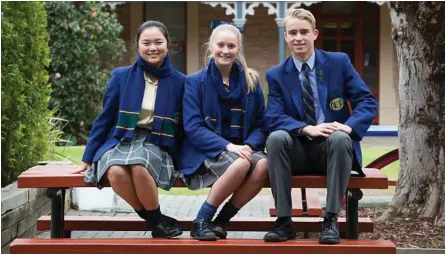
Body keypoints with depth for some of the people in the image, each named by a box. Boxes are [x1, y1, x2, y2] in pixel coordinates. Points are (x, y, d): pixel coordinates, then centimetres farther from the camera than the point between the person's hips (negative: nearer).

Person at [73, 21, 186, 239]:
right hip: (121, 141, 1)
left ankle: (155, 219, -13)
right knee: (115, 171, -35)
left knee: (138, 166, -38)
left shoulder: (179, 82, 4)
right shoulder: (121, 76, 4)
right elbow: (104, 119, 10)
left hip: (157, 145, -1)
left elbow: (185, 126, 11)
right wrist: (88, 159, 11)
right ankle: (155, 221, -14)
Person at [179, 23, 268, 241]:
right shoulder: (195, 82, 1)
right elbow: (193, 127, -8)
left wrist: (249, 145, -14)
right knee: (240, 164, -35)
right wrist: (227, 146, -22)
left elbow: (261, 125, 9)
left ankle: (221, 221, -16)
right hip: (206, 153, -3)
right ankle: (201, 221, -19)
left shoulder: (250, 82, 10)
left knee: (262, 164, -31)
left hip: (241, 150, 4)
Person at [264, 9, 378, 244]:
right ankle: (284, 221, -27)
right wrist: (306, 129, -27)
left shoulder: (339, 62, 2)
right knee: (276, 138, -31)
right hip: (298, 149, 1)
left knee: (340, 138, -36)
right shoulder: (276, 74, 4)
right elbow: (274, 118, -8)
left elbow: (368, 101, -2)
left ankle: (331, 220, -27)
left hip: (332, 147, -1)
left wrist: (349, 126, -23)